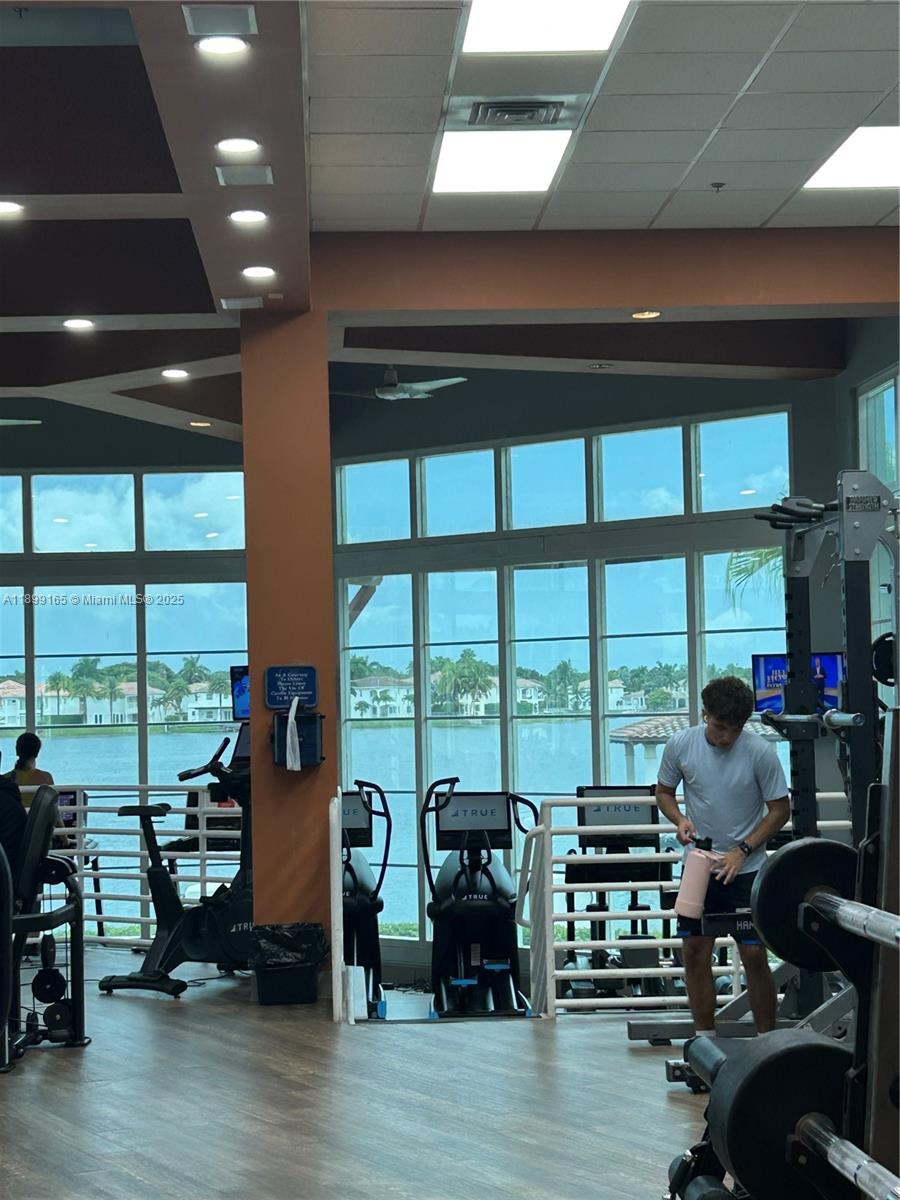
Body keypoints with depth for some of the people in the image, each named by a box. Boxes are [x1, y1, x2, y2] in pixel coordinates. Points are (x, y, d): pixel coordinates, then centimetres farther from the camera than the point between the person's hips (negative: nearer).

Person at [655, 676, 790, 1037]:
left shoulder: (760, 753, -14)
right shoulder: (680, 744, -7)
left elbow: (780, 809, -5)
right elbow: (664, 792, 8)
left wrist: (742, 850, -15)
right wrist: (680, 819, -13)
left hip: (746, 869, -3)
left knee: (754, 956, -4)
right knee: (695, 954, 5)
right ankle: (705, 1039, 18)